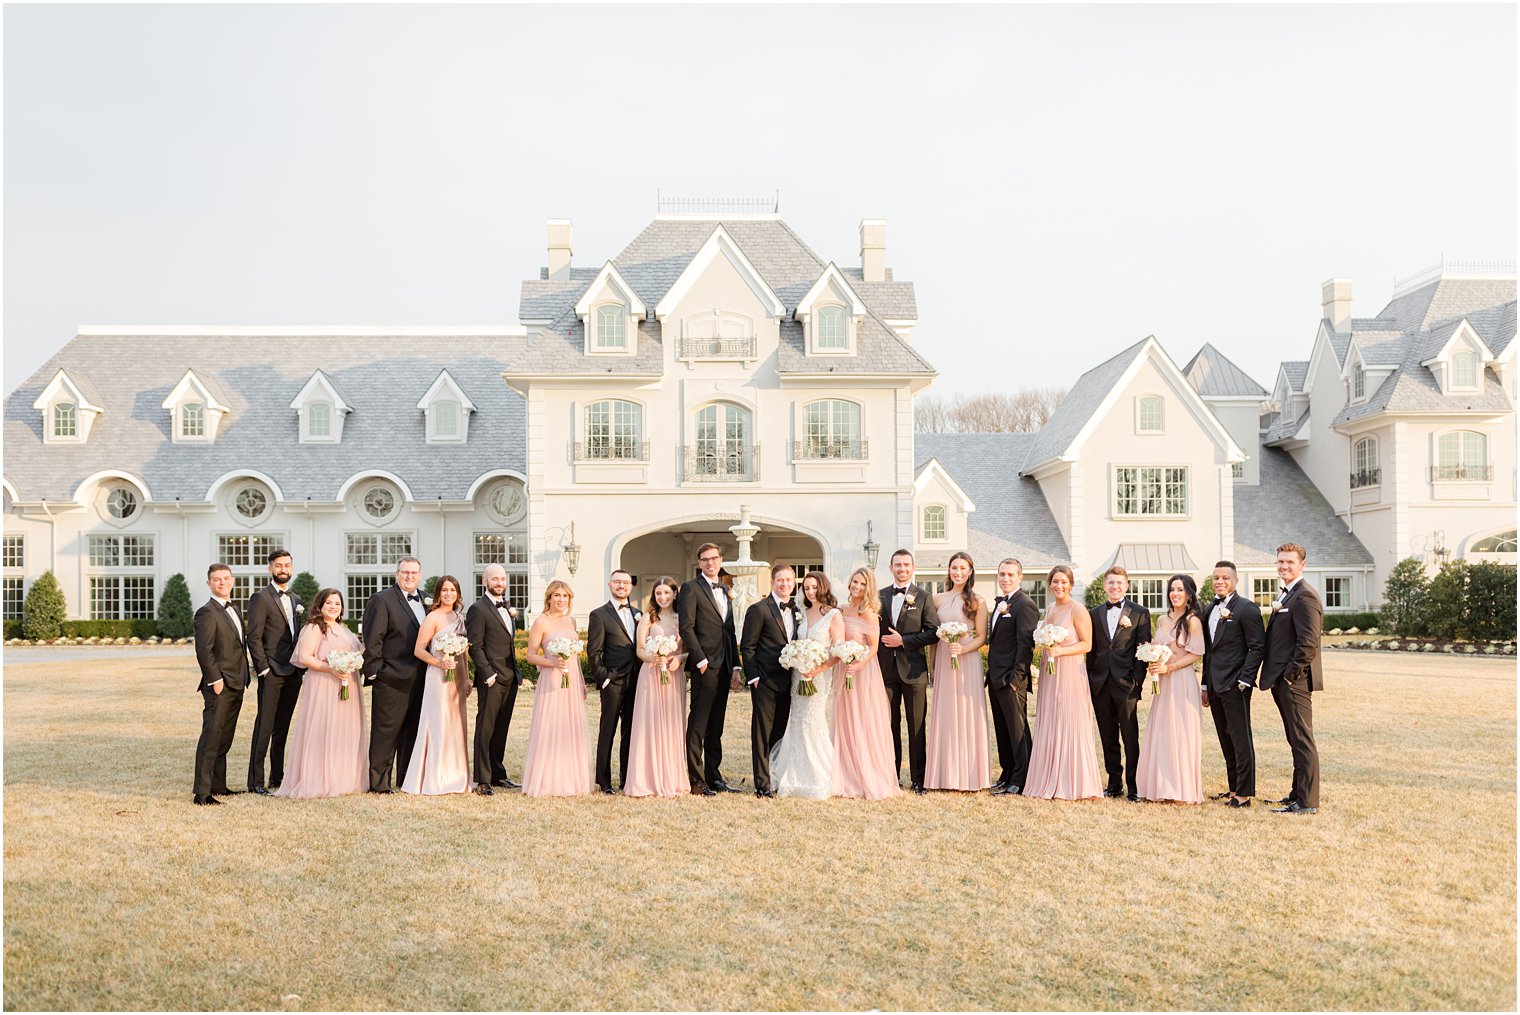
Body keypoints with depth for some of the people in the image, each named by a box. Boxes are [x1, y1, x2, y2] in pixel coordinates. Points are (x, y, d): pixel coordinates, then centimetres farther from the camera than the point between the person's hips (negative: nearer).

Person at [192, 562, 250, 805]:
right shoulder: (207, 613, -12)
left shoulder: (233, 610, 17)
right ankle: (202, 792, -6)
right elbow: (203, 651, -18)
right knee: (211, 738, -8)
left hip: (236, 686, 9)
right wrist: (215, 680, -19)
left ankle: (218, 786, 22)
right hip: (220, 686, -9)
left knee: (224, 739, 14)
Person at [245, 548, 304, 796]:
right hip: (271, 673, -7)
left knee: (282, 728, 12)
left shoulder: (296, 599, 16)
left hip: (293, 673, 7)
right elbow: (254, 638, -10)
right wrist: (264, 669, -14)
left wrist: (302, 666, 11)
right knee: (264, 728, -6)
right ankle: (256, 782, -3)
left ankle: (277, 777, 19)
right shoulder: (260, 598, -6)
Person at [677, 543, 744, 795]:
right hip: (704, 666, -7)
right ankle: (696, 781, -1)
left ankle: (713, 777, 17)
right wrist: (701, 661, -15)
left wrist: (735, 666, 11)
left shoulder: (725, 591, 19)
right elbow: (686, 628, -10)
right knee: (698, 725, -4)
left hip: (724, 667, 7)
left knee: (716, 727, 11)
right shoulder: (691, 588, -3)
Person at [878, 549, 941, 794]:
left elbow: (933, 632, -6)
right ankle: (891, 775, 16)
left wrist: (903, 640, -12)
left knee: (917, 726, 0)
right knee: (889, 724, 7)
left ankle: (918, 778, 6)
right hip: (886, 669, 3)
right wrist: (874, 661, 2)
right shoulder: (880, 596, 10)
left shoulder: (923, 596, 1)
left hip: (913, 669, -3)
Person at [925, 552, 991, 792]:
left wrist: (962, 649, -18)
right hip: (942, 663, 3)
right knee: (944, 717, 4)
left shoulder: (977, 602, -1)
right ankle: (945, 774, 10)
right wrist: (932, 668, 10)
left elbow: (981, 638, -1)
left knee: (967, 716, -2)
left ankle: (969, 775, 5)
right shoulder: (938, 600, 9)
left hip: (968, 662, -3)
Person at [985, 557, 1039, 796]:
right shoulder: (1000, 604, 17)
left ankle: (1020, 782, 3)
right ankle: (1007, 776, 23)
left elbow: (1026, 645, -18)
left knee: (1018, 731, -2)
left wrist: (1015, 678, -21)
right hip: (996, 678, 9)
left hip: (1011, 679, -9)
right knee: (1002, 731, 15)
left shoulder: (1025, 605, -12)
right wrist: (991, 673, 14)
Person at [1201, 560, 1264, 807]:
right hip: (1215, 685, 8)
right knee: (1226, 740, 13)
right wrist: (1205, 685, 17)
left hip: (1235, 685, -8)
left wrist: (1243, 681, -17)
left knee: (1241, 740, -4)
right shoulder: (1210, 609, 16)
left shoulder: (1247, 608, -8)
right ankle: (1234, 788, 20)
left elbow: (1257, 647, -12)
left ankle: (1244, 794, 0)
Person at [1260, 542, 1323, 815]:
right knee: (1296, 741, 16)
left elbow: (1308, 643, -22)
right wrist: (1276, 676, 15)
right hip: (1282, 682, 10)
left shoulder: (1305, 596, -14)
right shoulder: (1284, 595, 18)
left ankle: (1307, 802, -2)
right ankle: (1298, 793, 24)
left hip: (1294, 682, -10)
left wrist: (1290, 675, -17)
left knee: (1302, 740, -5)